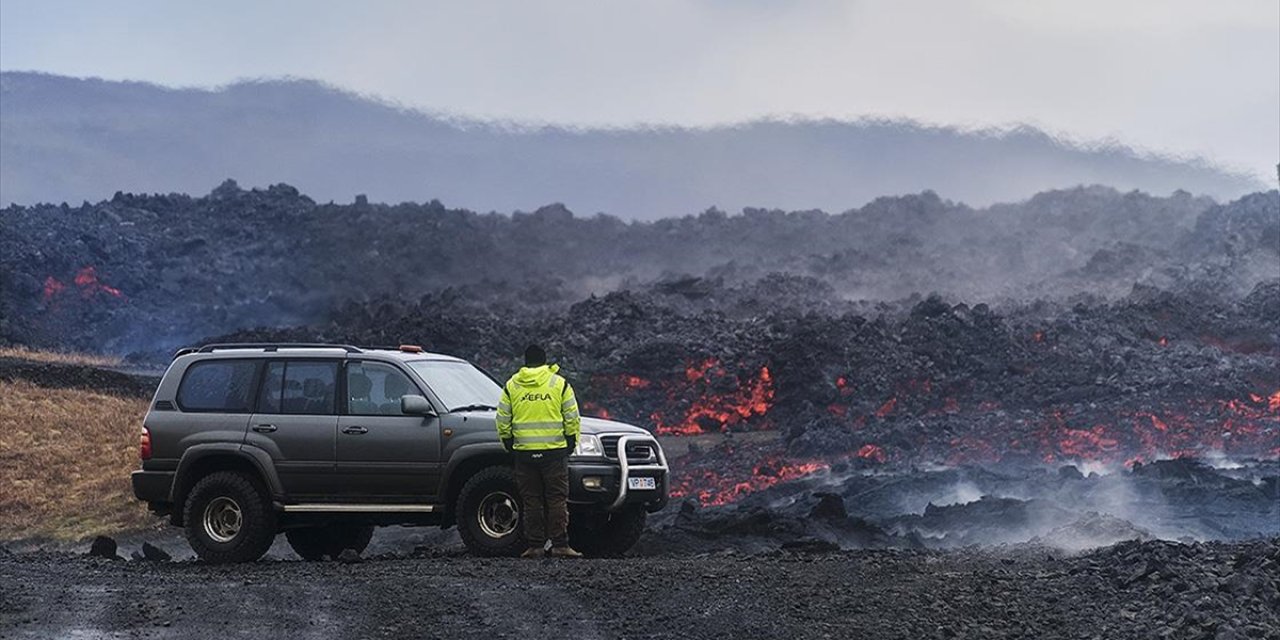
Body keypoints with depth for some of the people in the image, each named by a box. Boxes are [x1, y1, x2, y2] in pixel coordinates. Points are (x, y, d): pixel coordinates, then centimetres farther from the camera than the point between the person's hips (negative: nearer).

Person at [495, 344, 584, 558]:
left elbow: (503, 422, 6)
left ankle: (535, 546, 4)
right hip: (555, 451, -1)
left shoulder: (511, 386, 5)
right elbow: (572, 419, 1)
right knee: (557, 499, 0)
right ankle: (560, 546, -6)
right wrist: (571, 443, 13)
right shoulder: (560, 384, 2)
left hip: (524, 452, 1)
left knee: (531, 501, 6)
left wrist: (509, 444, 19)